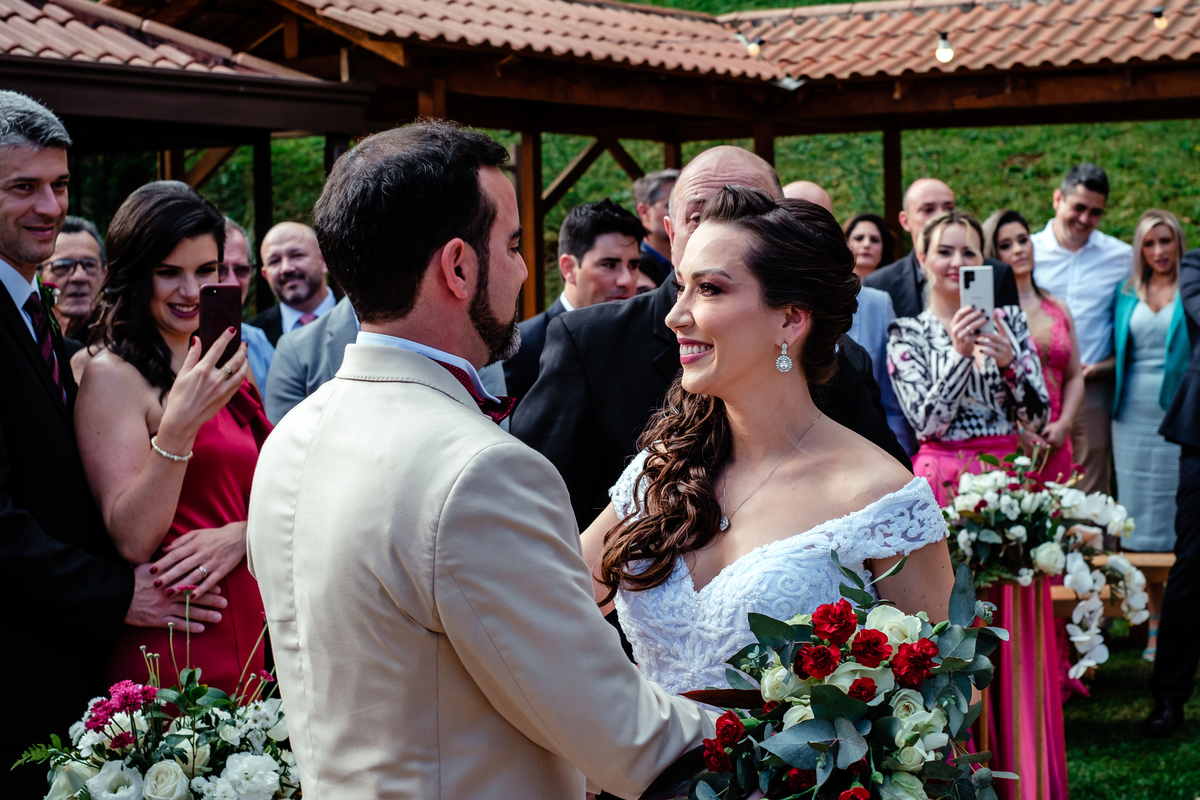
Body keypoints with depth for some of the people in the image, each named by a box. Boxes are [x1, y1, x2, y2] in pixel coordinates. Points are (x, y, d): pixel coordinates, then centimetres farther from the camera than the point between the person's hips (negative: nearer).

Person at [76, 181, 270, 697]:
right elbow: (132, 541, -16)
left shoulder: (225, 367, 12)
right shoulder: (113, 375, -10)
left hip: (252, 630, 6)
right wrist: (178, 425, -27)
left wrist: (240, 535, -11)